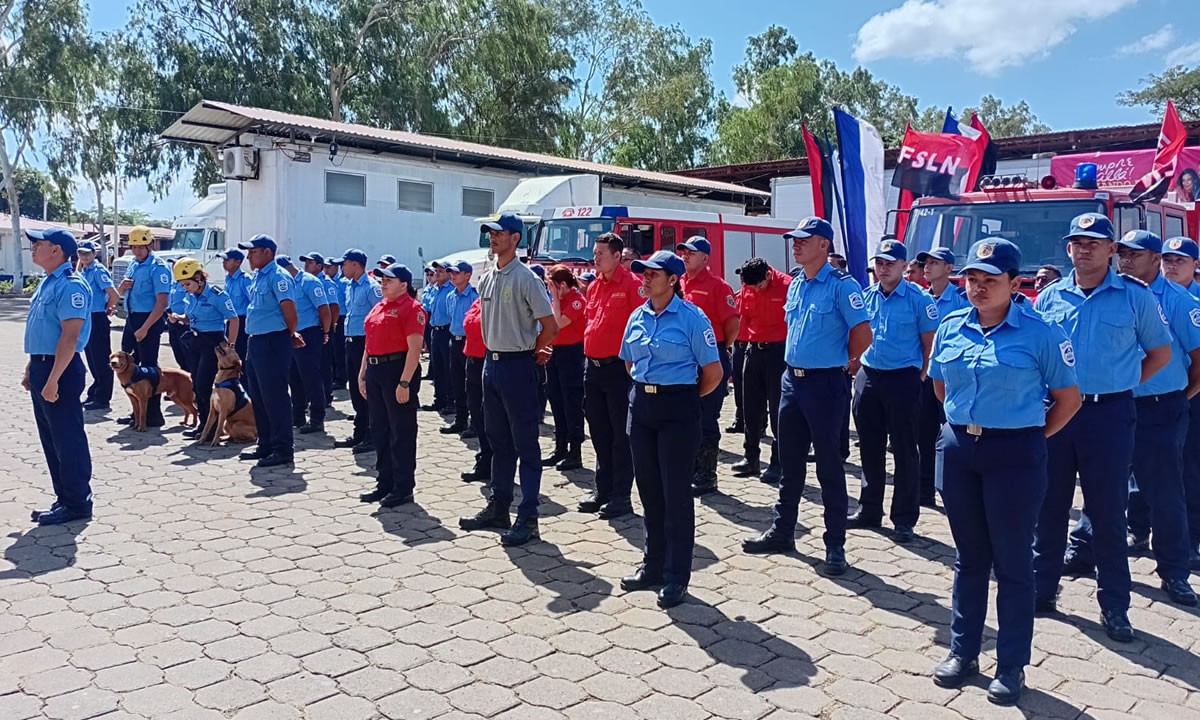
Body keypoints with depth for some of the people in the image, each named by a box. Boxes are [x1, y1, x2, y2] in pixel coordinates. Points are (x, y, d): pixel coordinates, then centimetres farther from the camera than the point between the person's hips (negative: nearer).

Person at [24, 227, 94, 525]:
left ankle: (77, 503, 7)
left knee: (67, 439, -2)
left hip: (60, 370, -10)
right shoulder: (47, 282, 14)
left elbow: (70, 336, -22)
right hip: (41, 367, 10)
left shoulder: (70, 285, -17)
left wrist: (53, 379, -25)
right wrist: (32, 368, 20)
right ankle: (64, 498, 24)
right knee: (51, 440, 14)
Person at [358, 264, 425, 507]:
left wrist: (405, 382, -22)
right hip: (375, 371, 9)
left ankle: (403, 488, 9)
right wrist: (362, 374, 15)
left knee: (402, 432, -1)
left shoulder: (411, 308, -10)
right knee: (379, 430, 13)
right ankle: (385, 483, 24)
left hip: (398, 369, -9)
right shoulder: (379, 307, 16)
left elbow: (414, 348, -17)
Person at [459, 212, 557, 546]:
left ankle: (527, 518, 3)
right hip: (491, 364, 8)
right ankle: (498, 507, 27)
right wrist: (494, 351, 13)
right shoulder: (487, 279, 10)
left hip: (517, 367, -8)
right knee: (498, 440, 16)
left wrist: (532, 352, -2)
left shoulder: (526, 278, -13)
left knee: (525, 444, -2)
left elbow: (550, 326, -14)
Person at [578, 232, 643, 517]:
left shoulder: (631, 284, -10)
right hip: (593, 366, 8)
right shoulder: (594, 286, 14)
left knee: (621, 433, 1)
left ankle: (621, 495, 9)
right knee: (599, 431, 14)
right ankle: (602, 489, 26)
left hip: (619, 366, -8)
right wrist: (590, 344, 14)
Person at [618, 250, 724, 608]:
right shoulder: (637, 317, 8)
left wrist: (684, 398, 3)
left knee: (676, 492, 0)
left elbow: (714, 372, -7)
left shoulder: (692, 317, -10)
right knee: (648, 488, 12)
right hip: (641, 407, 6)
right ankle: (653, 565, 25)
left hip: (677, 409, -6)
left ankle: (676, 577, 10)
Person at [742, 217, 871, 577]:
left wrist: (839, 364, -3)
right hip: (792, 380, 8)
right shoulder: (795, 285, 11)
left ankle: (835, 545, 11)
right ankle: (782, 531, 27)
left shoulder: (842, 285, -12)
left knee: (828, 466, 0)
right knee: (790, 462, 15)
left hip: (825, 384, -7)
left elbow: (862, 335, -15)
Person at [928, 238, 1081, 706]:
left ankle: (1011, 665, 19)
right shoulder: (950, 327, 5)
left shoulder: (1038, 332, -9)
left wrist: (1033, 436, 2)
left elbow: (1068, 398, -1)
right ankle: (963, 651, 26)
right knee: (969, 557, 14)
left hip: (1014, 454, -4)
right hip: (958, 449, 4)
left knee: (1012, 562, 5)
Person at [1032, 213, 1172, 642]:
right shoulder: (1050, 296, 6)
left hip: (1109, 413, -2)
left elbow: (1160, 351, 8)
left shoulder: (1135, 296, 0)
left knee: (1108, 511, 3)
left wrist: (1124, 384, 1)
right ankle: (1042, 588, 22)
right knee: (1050, 505, 10)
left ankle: (1114, 605, 16)